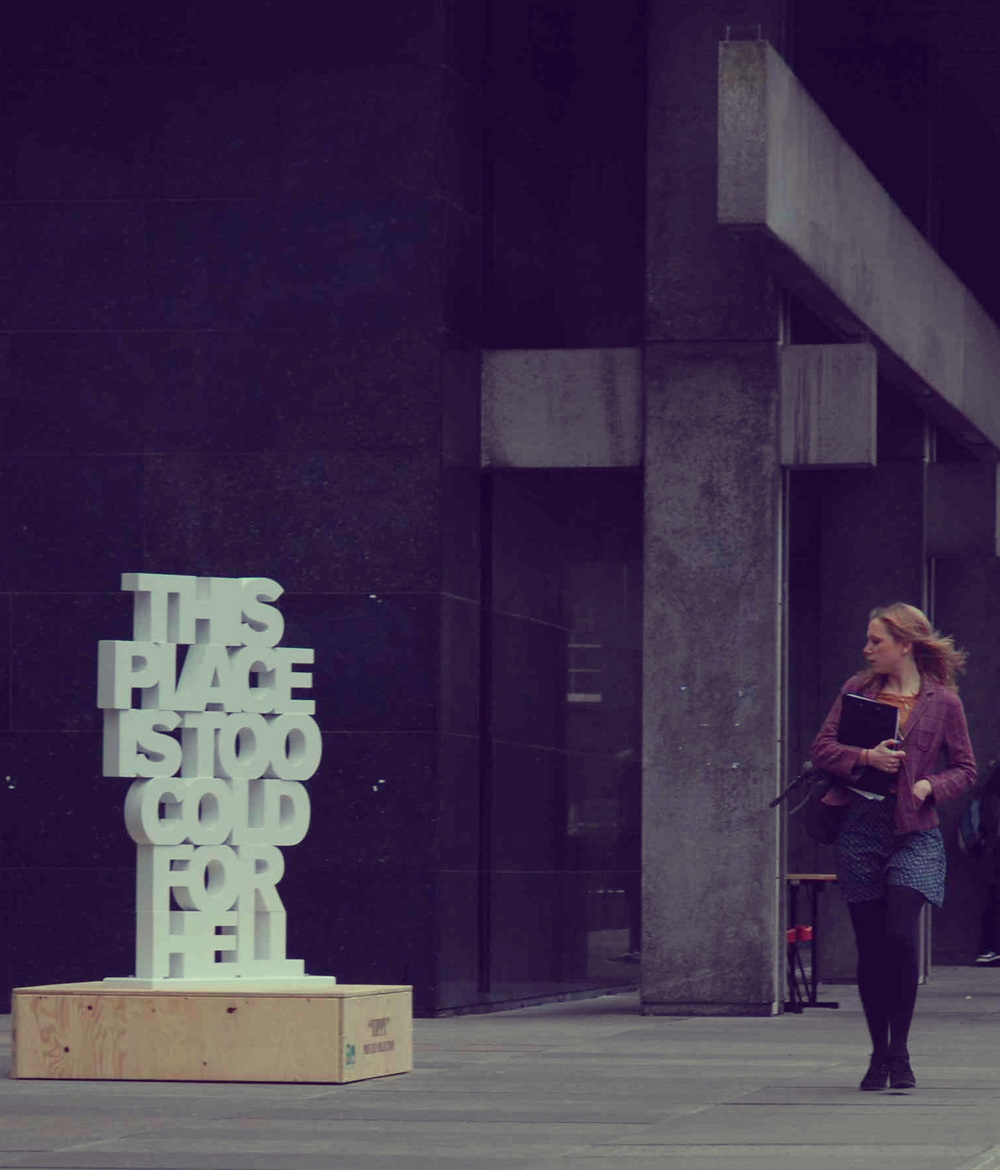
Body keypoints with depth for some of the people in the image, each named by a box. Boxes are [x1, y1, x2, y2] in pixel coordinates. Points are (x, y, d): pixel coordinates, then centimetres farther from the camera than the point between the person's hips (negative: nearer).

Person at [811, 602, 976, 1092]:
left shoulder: (943, 701, 3)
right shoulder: (857, 690, 9)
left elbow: (965, 768, 9)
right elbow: (822, 748, 6)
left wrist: (931, 786, -9)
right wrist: (864, 757, -11)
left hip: (914, 832, -3)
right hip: (860, 827, 3)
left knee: (901, 935, -18)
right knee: (870, 946, 3)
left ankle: (899, 1052, -6)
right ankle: (878, 1053, 16)